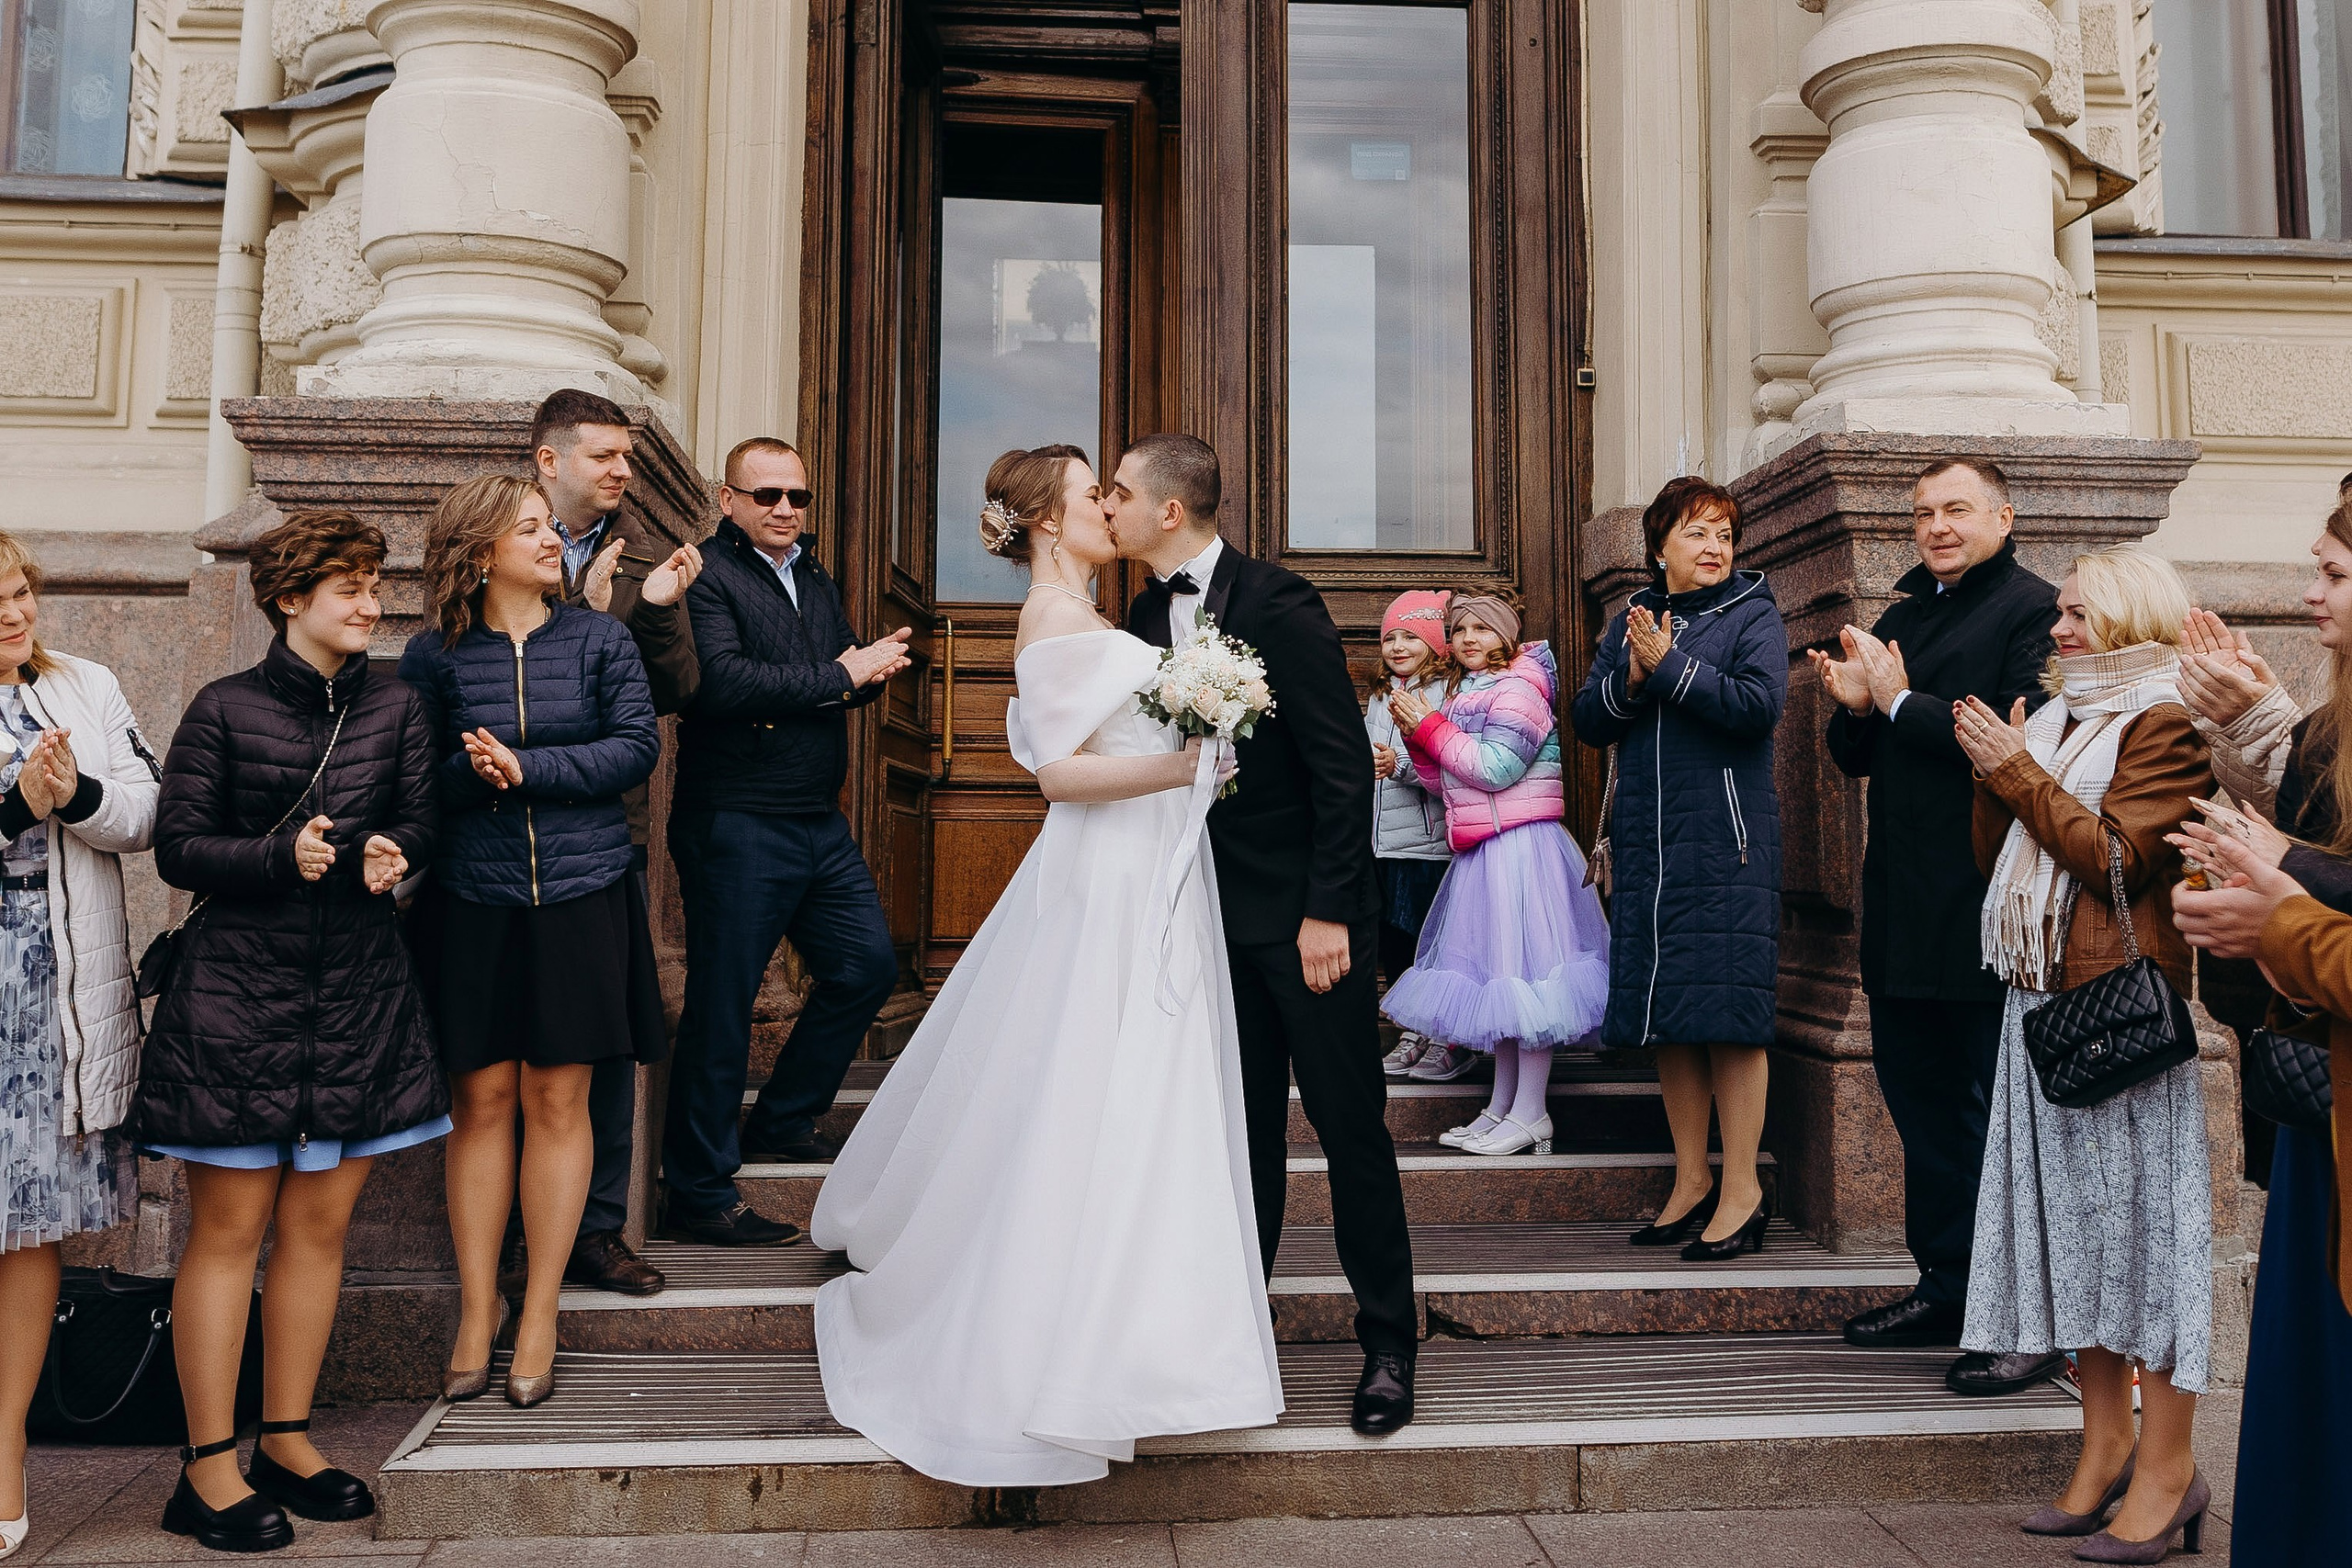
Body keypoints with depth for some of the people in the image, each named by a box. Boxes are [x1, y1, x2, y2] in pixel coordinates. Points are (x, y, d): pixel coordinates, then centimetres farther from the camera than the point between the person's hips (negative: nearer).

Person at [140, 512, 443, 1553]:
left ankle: (287, 1440, 22)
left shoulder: (395, 708, 7)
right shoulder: (225, 710, -3)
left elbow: (420, 820, 9)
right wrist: (284, 855, -20)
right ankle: (209, 1466, 11)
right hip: (236, 990, -4)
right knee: (230, 1224, 1)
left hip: (359, 991, 4)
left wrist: (391, 852, -13)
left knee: (321, 1220, 9)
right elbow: (178, 849, -5)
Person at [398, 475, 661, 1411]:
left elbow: (636, 747, -4)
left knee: (557, 1099, 4)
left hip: (580, 894, 0)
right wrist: (470, 771, -18)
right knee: (482, 1098, 4)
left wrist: (526, 765, -13)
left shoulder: (597, 639, 4)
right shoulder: (435, 655, 4)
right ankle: (477, 1312, 18)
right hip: (472, 901, 0)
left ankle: (538, 1315, 15)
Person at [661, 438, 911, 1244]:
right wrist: (840, 676, -17)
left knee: (868, 965, 15)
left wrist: (873, 667, -8)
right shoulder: (704, 578, -11)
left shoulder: (815, 580, 16)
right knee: (722, 1002, -1)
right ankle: (699, 1193, 12)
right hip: (736, 826, -8)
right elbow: (723, 683, -25)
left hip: (820, 824, 9)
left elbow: (854, 678, 17)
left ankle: (782, 1122, 33)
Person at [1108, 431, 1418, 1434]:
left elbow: (1343, 764, -15)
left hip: (1309, 912, -6)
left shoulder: (1278, 603, -14)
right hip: (1220, 915, 6)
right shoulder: (1146, 618, 7)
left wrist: (1328, 911, -17)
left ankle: (1389, 1344, 15)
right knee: (1245, 1130, 14)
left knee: (1351, 1128, 2)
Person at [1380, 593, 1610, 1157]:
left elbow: (1496, 768, -18)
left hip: (1520, 845, -10)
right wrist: (1417, 735, 5)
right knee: (1494, 974, 11)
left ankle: (1530, 1115, -5)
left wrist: (1430, 726, -10)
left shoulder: (1518, 687, -7)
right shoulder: (1467, 693, 20)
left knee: (1521, 971, -9)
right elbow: (1450, 782, 20)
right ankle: (1501, 1107, 17)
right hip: (1482, 854, 10)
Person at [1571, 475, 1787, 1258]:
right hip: (1646, 846, 5)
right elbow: (1588, 721, 8)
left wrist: (1670, 667, -14)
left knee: (1726, 1015, -5)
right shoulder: (1631, 621, 15)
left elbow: (1760, 703, -15)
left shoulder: (1753, 615, 2)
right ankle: (1691, 1182, 19)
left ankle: (1741, 1189, 5)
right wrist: (1630, 680, -10)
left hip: (1726, 843, -5)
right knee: (1667, 1018, 8)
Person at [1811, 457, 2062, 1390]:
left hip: (1986, 912, -8)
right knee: (1920, 1097, 16)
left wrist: (1901, 702, -13)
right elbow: (1856, 759, 19)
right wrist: (1854, 707, -2)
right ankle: (1946, 1287, 30)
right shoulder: (1900, 620, 18)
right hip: (1904, 910, 8)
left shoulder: (2034, 609, -7)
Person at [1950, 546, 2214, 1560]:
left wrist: (2017, 771, -12)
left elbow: (2116, 859, -16)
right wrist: (1993, 776, 2)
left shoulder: (2164, 725, -6)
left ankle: (2166, 1468, 7)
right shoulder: (2055, 722, 18)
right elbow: (1998, 862, 17)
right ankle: (2105, 1446, 20)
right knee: (2072, 1217, 10)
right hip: (2042, 1001, 8)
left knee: (2137, 1213, -3)